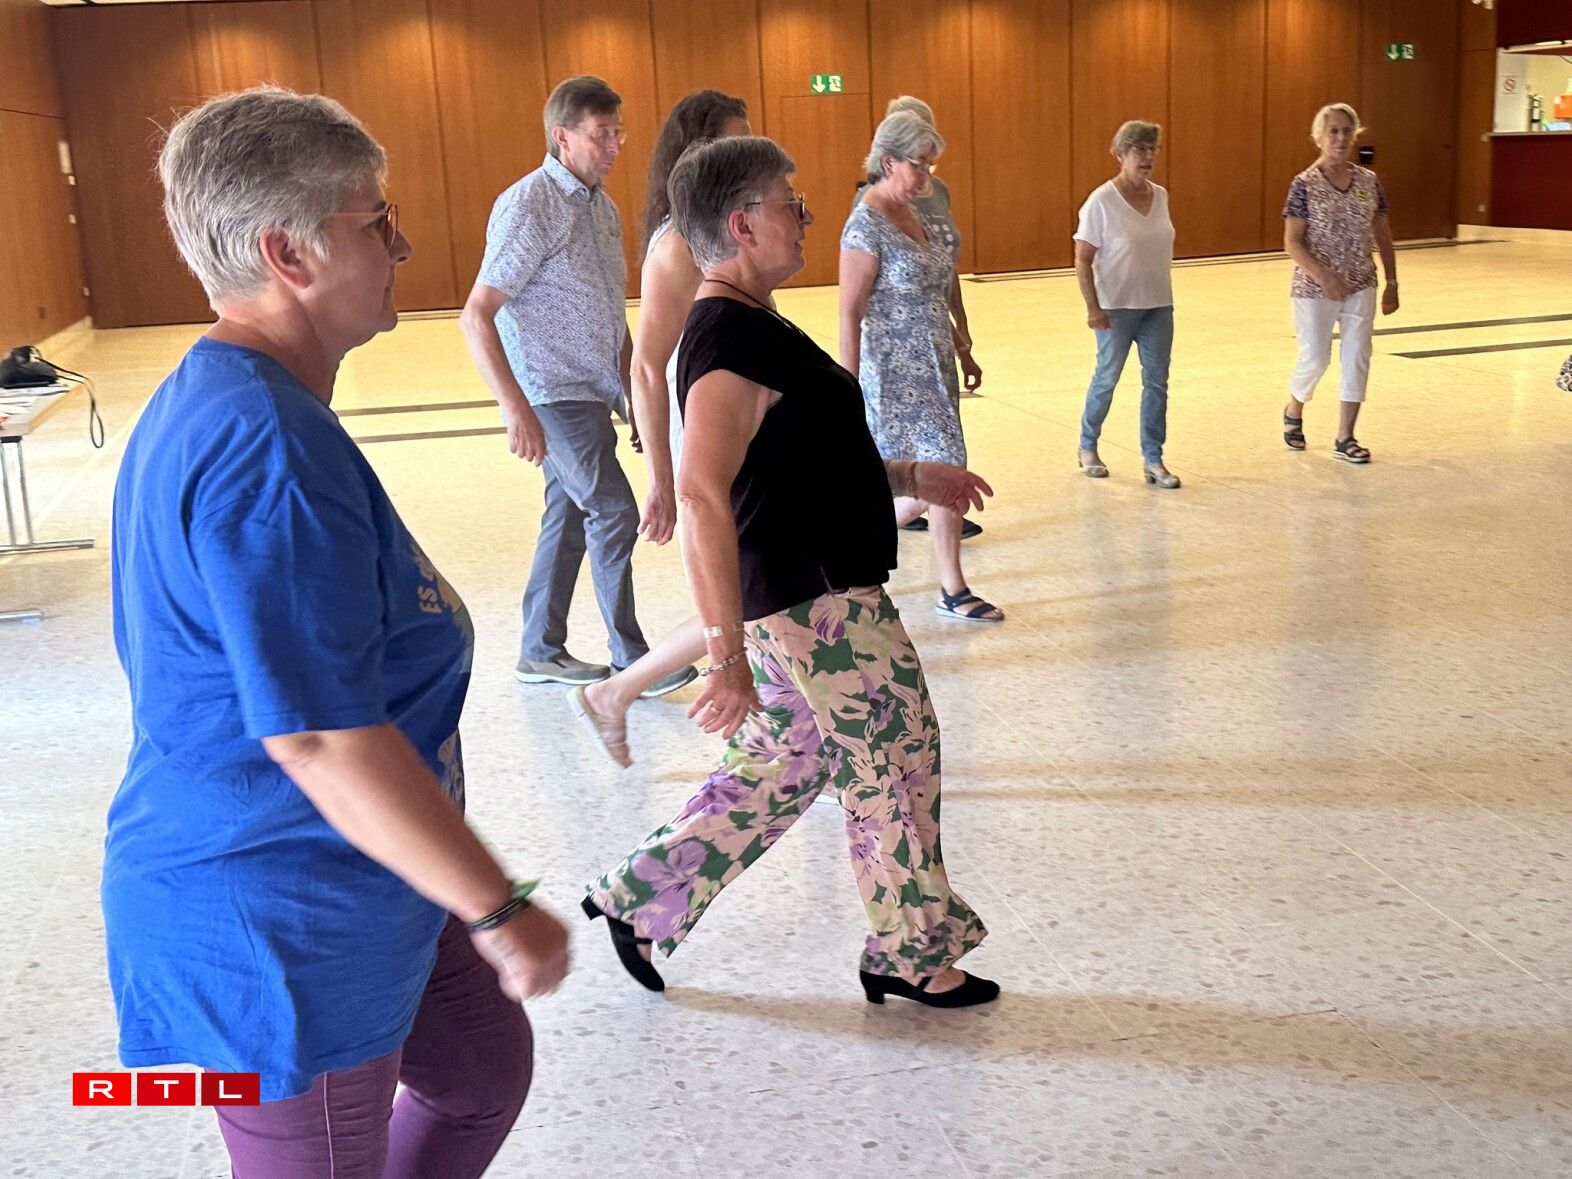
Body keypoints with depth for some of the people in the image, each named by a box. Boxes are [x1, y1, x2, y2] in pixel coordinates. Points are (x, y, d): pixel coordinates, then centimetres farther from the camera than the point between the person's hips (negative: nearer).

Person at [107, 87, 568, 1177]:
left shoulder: (210, 399, 7)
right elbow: (323, 738, -30)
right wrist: (502, 911, -21)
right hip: (282, 931, -10)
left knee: (485, 1069, 24)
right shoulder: (271, 447, -28)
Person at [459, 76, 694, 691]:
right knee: (613, 512, -9)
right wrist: (517, 409, -25)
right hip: (551, 395, -8)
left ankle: (541, 652, 24)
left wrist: (636, 392, 18)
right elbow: (476, 316, -19)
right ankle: (631, 661, 2)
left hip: (592, 392, 8)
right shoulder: (528, 206, -15)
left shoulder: (603, 207, 12)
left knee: (570, 515, 12)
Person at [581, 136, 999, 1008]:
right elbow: (703, 495, -31)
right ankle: (911, 956, 23)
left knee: (782, 766, 19)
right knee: (897, 759, 5)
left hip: (808, 592, 10)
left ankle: (641, 898, 25)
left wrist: (909, 476, 23)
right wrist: (729, 656, -34)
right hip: (817, 599, -10)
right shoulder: (731, 339, -21)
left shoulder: (748, 326, 13)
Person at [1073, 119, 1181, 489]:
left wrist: (1164, 292, 14)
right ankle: (1087, 447, 28)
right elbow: (1082, 259, -12)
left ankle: (1153, 460, 13)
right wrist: (1093, 307, -17)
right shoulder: (1102, 201, -12)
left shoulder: (1160, 196, 5)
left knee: (1157, 381, 5)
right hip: (1117, 307, -5)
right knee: (1107, 378, 7)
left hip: (1159, 306, 5)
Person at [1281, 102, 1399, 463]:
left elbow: (1383, 235, 10)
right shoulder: (1305, 184, -9)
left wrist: (1392, 282, 8)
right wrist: (1326, 277, -22)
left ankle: (1345, 438, 10)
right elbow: (1292, 243, -12)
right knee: (1315, 358, 4)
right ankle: (1293, 411, 34)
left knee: (1357, 358, 1)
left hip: (1361, 287, 4)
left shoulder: (1369, 182, 3)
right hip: (1315, 288, -4)